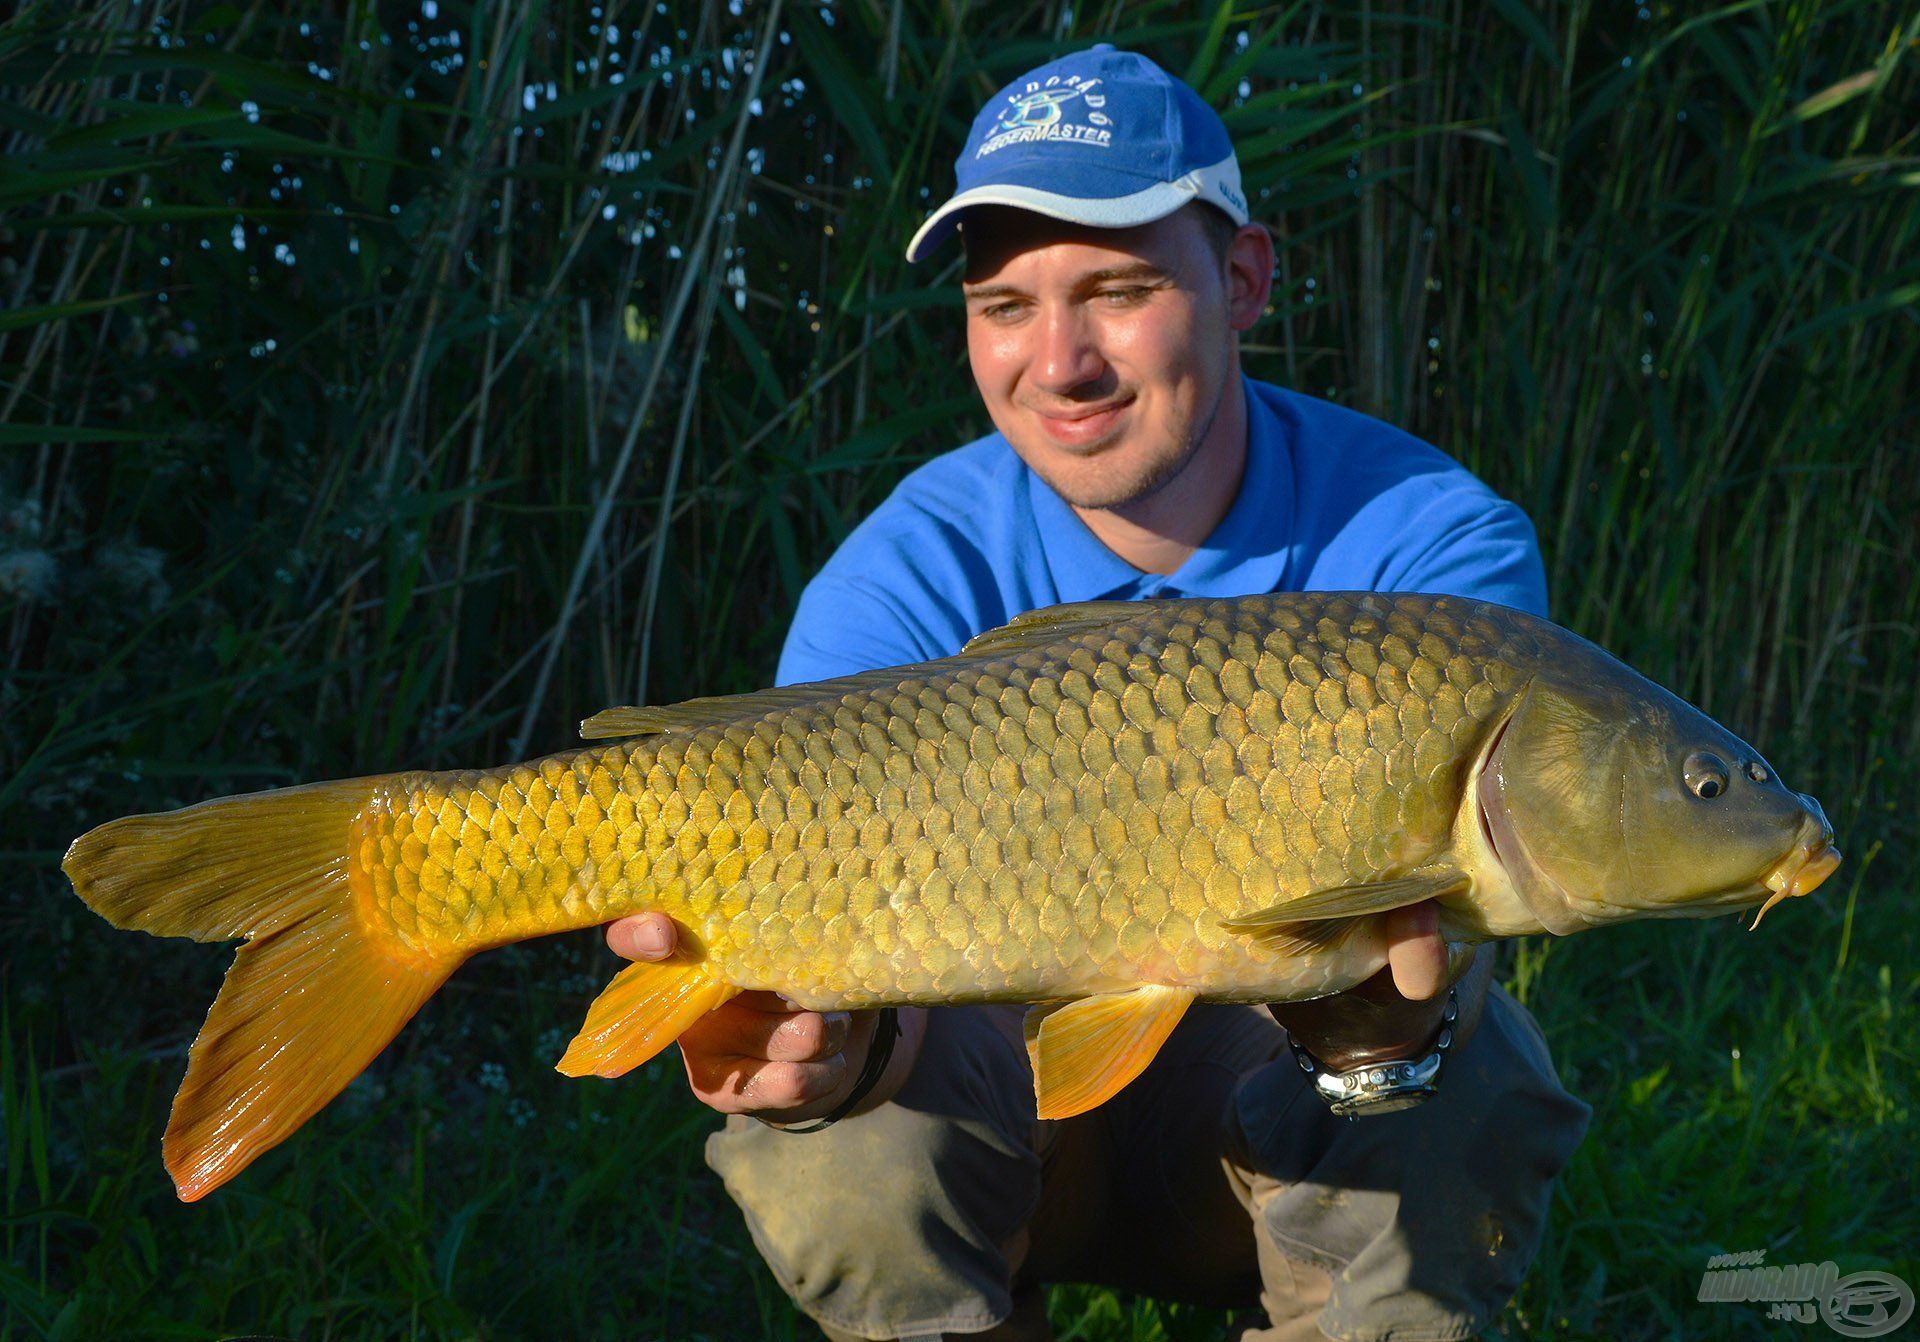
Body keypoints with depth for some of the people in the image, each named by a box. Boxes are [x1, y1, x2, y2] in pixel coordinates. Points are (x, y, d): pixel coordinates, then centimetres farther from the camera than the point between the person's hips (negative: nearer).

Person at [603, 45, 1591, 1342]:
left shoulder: (1434, 543, -17)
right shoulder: (917, 578, -16)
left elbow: (1434, 925, -29)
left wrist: (1392, 1021, -54)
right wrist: (840, 1039, -54)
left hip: (1269, 1092, 0)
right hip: (1012, 1067, 1)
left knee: (1470, 1080, -32)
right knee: (834, 1144, -31)